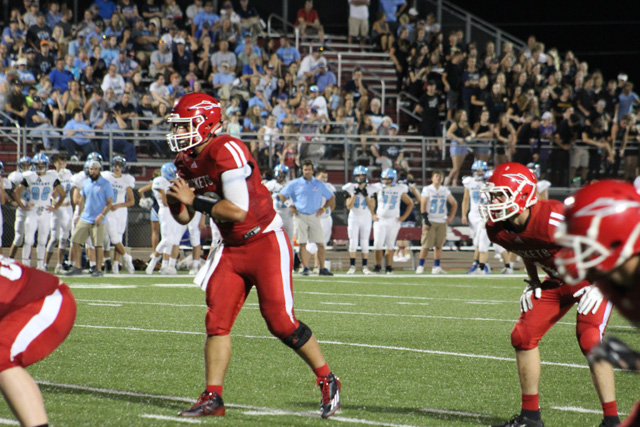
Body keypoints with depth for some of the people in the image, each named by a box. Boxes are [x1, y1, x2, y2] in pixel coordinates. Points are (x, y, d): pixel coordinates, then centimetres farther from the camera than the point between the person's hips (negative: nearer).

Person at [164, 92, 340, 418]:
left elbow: (238, 210, -28)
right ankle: (213, 398, 3)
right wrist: (176, 202, -8)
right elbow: (185, 217, 14)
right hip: (232, 250, 8)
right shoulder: (188, 161, 6)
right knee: (217, 321, -1)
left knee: (281, 322, -9)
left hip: (266, 242, -8)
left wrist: (195, 199, -23)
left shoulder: (227, 152, -22)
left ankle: (327, 382, 8)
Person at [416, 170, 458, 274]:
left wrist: (451, 217, 8)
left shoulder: (445, 190, 9)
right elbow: (423, 206, -6)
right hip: (430, 221, -4)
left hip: (442, 221, 4)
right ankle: (420, 266, -3)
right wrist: (426, 220, -12)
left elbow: (454, 204, 18)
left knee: (439, 245, 4)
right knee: (426, 245, -7)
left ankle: (436, 267, 8)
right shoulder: (427, 190, -3)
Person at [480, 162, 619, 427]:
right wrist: (533, 283, 9)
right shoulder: (498, 230, -11)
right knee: (523, 336, 0)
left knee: (589, 340, -21)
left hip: (591, 277, -8)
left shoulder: (552, 220, -35)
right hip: (557, 281, 8)